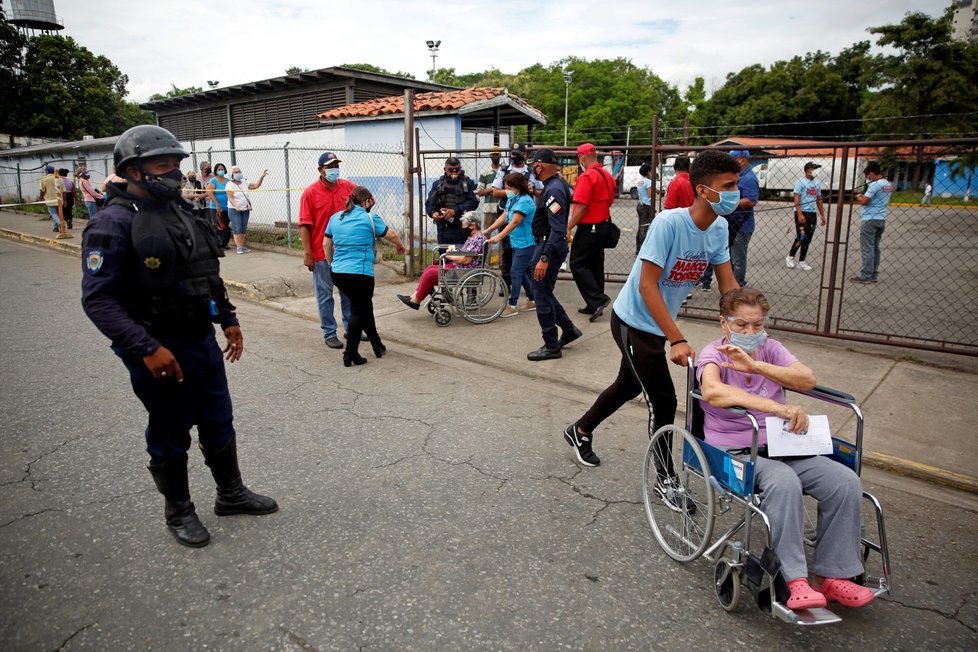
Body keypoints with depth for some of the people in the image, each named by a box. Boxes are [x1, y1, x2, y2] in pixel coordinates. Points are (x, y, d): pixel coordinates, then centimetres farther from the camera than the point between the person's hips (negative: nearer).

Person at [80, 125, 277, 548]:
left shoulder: (181, 213, 9)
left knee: (218, 423, 18)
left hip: (205, 342, 7)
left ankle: (231, 494, 36)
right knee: (171, 437, 10)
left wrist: (228, 319, 13)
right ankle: (178, 512, 30)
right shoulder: (114, 223, -16)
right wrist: (147, 348, -28)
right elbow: (97, 299, -21)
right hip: (162, 352, -7)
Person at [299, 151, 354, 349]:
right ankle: (329, 333, 15)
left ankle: (350, 328, 28)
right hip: (322, 253, -4)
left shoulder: (348, 187, 3)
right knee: (325, 295, 5)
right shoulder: (310, 192, -8)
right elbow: (304, 225, -10)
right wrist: (307, 253, -14)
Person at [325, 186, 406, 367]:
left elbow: (326, 245, 18)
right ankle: (350, 355, 8)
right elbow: (392, 235, 6)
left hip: (337, 273, 6)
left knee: (363, 306, 20)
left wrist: (332, 263, 30)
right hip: (360, 274, -6)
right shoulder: (369, 218, -3)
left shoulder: (335, 218, 13)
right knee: (359, 311, 7)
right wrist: (400, 246, 26)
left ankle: (377, 345, 29)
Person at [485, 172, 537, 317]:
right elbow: (503, 217, 14)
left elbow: (514, 222, -25)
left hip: (526, 243, -9)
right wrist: (487, 231, 9)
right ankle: (532, 301, 26)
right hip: (517, 243, 9)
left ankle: (512, 306, -1)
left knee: (516, 273, -7)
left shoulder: (525, 201, -18)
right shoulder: (512, 200, 9)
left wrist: (498, 237, -28)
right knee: (521, 272, 15)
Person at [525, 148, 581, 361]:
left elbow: (558, 230, -28)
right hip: (545, 245, 10)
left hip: (549, 247, -10)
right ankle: (569, 329, 29)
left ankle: (551, 347, 9)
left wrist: (544, 258, -31)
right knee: (543, 292, 20)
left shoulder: (554, 190, -21)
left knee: (542, 296, -1)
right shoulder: (557, 184, 9)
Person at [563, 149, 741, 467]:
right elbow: (647, 286, -29)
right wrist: (677, 340, -33)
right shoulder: (669, 223, -27)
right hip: (634, 321, -8)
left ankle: (580, 431, 45)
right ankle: (666, 479, 15)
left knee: (629, 386, 23)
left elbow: (728, 285, 0)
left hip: (658, 323, 8)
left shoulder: (719, 228, -6)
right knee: (663, 401, -4)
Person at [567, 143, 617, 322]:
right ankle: (595, 306, 20)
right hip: (604, 225, 9)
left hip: (589, 228, -9)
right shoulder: (606, 175, 11)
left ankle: (597, 300, -9)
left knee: (577, 264, -3)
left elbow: (581, 206, -22)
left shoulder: (587, 176, -17)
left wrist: (568, 228, -17)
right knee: (596, 265, 13)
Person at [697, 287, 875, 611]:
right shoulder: (713, 354, -7)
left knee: (846, 481, -13)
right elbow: (713, 392, -31)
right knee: (784, 482, -34)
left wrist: (754, 366, -22)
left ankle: (830, 575, 0)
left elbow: (807, 380, -7)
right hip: (734, 452, -6)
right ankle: (796, 581, -24)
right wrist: (780, 408, -39)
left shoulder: (769, 348, 10)